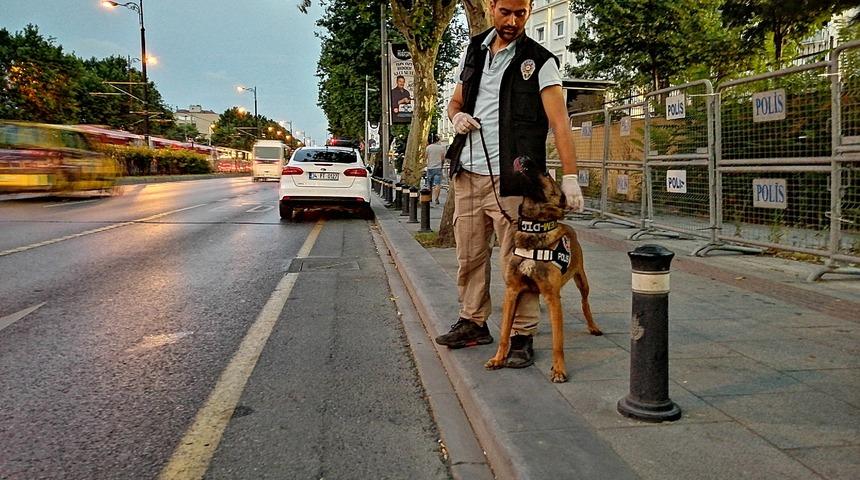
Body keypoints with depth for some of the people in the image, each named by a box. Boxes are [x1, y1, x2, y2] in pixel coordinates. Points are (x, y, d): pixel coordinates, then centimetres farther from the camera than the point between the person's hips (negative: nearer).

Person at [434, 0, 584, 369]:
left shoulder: (539, 62, -4)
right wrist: (456, 115, -1)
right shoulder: (474, 50, 13)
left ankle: (522, 335, 6)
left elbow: (559, 120, -12)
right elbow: (456, 100, 24)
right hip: (467, 174, 5)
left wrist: (569, 176, -22)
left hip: (511, 178, -5)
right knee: (469, 255, 11)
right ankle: (473, 322, 25)